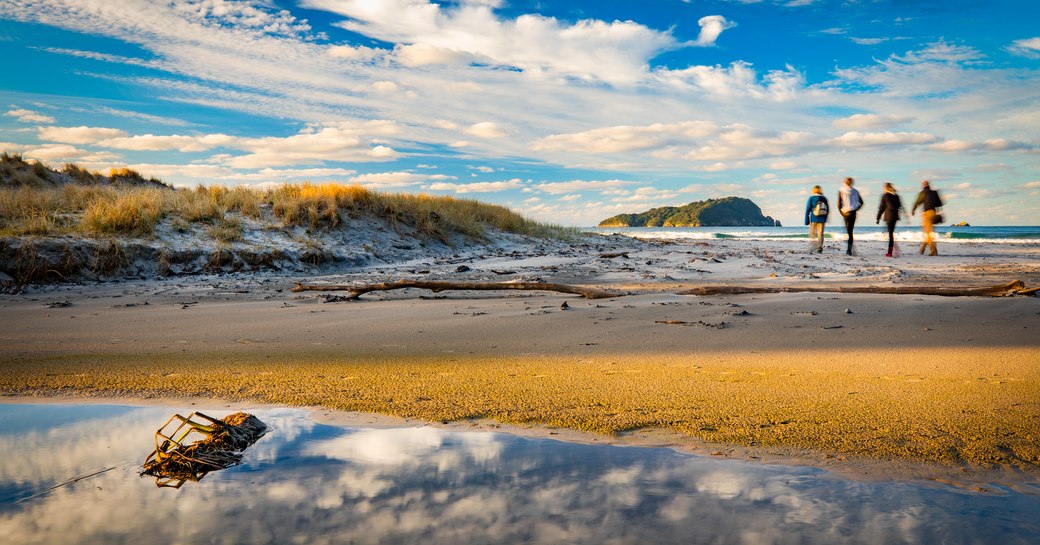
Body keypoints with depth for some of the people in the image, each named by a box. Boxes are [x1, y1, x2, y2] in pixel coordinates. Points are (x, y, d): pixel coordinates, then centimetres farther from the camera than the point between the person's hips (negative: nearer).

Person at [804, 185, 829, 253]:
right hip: (822, 219, 2)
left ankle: (812, 248, 0)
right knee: (820, 234, 6)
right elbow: (828, 210, 7)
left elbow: (808, 209, -6)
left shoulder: (811, 198, -5)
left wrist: (806, 220, -3)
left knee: (812, 234, 7)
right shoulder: (824, 198, 4)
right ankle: (820, 248, -3)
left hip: (813, 219, -2)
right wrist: (825, 218, 19)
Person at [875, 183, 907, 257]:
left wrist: (878, 218, 2)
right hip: (895, 216, 5)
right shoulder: (896, 195, 12)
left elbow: (881, 207, -2)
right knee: (891, 232, 12)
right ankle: (889, 252, 11)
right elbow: (900, 206, 12)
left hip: (889, 216, -5)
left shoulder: (885, 195, -2)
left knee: (890, 234, -7)